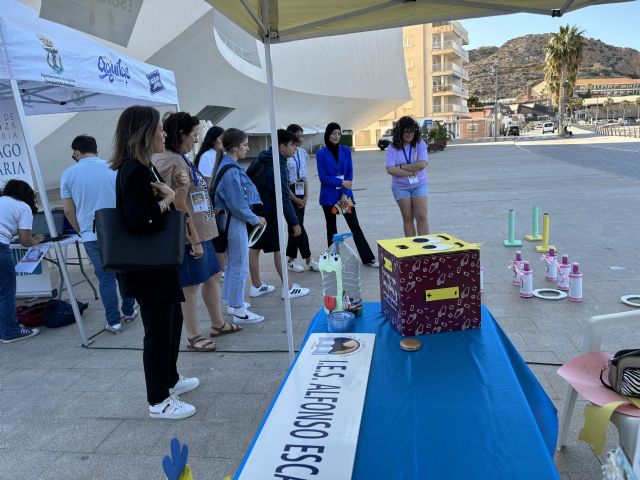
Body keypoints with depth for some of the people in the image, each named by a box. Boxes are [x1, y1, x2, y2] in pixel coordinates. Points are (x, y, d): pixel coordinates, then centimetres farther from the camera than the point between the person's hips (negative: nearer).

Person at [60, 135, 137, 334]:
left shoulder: (68, 174, -1)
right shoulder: (114, 168, 0)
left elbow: (68, 210, 3)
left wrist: (81, 231, 16)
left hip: (92, 235, -1)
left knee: (105, 277, 7)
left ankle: (114, 321, 12)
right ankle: (129, 311, 28)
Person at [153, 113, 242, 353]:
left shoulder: (180, 159, 12)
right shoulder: (175, 163, -18)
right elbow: (180, 206, -23)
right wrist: (195, 241, -20)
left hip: (200, 232, 10)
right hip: (189, 236, -10)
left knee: (212, 277, 19)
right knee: (191, 287, 3)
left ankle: (218, 324, 35)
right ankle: (193, 337, 18)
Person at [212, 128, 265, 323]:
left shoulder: (229, 166, 9)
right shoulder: (231, 171, -21)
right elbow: (237, 204, -21)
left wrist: (254, 216, 9)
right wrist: (255, 219, -8)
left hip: (230, 220, 10)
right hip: (234, 221, -10)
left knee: (234, 263, 20)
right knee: (240, 266, 0)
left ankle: (233, 301, 34)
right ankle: (239, 311, 11)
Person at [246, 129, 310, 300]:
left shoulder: (260, 159, 8)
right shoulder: (278, 166, -19)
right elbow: (283, 197, -23)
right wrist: (294, 222, -20)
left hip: (253, 210, 8)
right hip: (268, 213, -8)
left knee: (254, 247, 11)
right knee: (278, 249, 0)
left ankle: (256, 286, 22)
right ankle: (288, 288, 9)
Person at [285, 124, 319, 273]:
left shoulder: (302, 152, 9)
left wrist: (306, 196, 4)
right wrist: (295, 199, -8)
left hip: (301, 194, 7)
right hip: (289, 193, -7)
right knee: (298, 226, -6)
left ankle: (291, 259, 19)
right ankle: (309, 260, 1)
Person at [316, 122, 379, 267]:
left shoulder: (346, 150, 3)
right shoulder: (321, 153, -3)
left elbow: (349, 173, 0)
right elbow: (323, 177, -7)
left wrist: (345, 194, -10)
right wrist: (341, 182, -15)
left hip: (345, 194, 2)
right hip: (329, 196, -1)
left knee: (355, 225, 1)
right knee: (331, 228, 8)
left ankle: (368, 258, 4)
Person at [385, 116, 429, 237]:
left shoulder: (420, 144, -5)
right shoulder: (392, 148, -5)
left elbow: (422, 164, -17)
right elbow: (390, 169, -16)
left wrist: (401, 167, -13)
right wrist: (410, 172, -18)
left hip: (419, 185, 0)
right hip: (401, 187, 1)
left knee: (421, 216, -6)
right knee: (407, 218, 7)